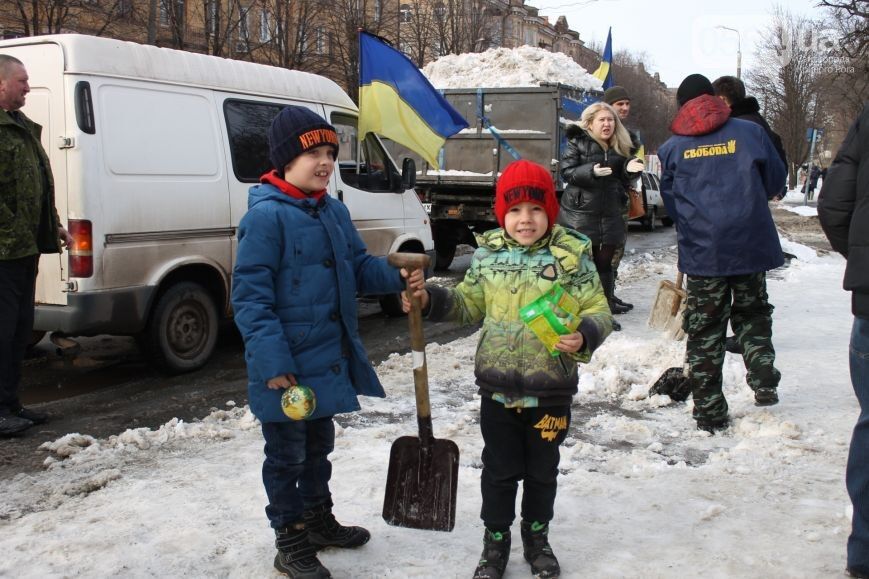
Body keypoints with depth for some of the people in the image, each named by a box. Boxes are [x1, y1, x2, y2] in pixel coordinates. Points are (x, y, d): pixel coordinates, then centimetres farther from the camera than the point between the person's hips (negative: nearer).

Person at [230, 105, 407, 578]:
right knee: (287, 455, 7)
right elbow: (250, 294, -20)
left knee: (319, 445, 23)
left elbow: (359, 266, 14)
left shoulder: (334, 211, 7)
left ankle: (318, 520, 42)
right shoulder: (266, 216, -18)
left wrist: (398, 277, -7)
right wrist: (272, 360, -24)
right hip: (287, 366, -8)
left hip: (328, 358, 8)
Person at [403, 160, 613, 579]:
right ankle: (496, 540, 32)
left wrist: (584, 337, -24)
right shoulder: (487, 255, 0)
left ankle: (537, 536, 39)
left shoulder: (571, 257, -8)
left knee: (542, 471, 17)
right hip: (498, 389, 1)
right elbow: (468, 305, 12)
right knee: (499, 470, 13)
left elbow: (598, 311, -4)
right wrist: (430, 300, -2)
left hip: (550, 390, -1)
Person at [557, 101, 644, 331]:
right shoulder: (577, 142, -4)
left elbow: (622, 178, 16)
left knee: (605, 262, 10)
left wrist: (629, 168, -6)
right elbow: (567, 172, -11)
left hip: (610, 214, 5)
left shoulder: (619, 146, 10)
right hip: (580, 212, -5)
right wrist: (591, 171, -27)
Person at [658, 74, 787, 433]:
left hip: (701, 251, 0)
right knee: (752, 314, 22)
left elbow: (669, 201, 12)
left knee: (704, 330, 6)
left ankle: (709, 413, 7)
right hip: (751, 244, 1)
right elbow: (775, 181, 7)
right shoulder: (750, 132, 0)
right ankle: (764, 382, 7)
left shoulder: (671, 148, 3)